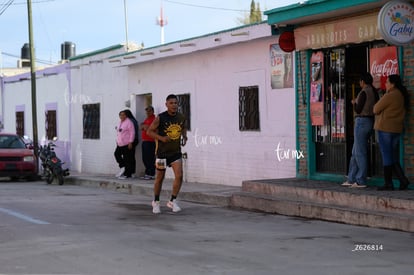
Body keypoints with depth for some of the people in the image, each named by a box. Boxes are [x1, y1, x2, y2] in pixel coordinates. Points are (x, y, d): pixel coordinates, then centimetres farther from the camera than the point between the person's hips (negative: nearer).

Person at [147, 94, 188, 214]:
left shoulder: (181, 117, -2)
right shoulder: (160, 118, -15)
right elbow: (149, 131, -8)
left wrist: (184, 136, -2)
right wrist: (161, 138, -23)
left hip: (176, 152, 3)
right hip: (162, 152, -3)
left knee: (179, 176, -11)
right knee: (160, 178, 7)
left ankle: (172, 201, 4)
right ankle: (156, 202, 26)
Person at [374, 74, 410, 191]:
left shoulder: (389, 96, -15)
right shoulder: (402, 95, 12)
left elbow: (376, 109, -10)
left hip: (385, 128, -9)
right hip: (397, 129, 9)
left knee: (387, 156, -2)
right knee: (391, 156, 15)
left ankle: (388, 183, 1)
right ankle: (403, 179, 6)